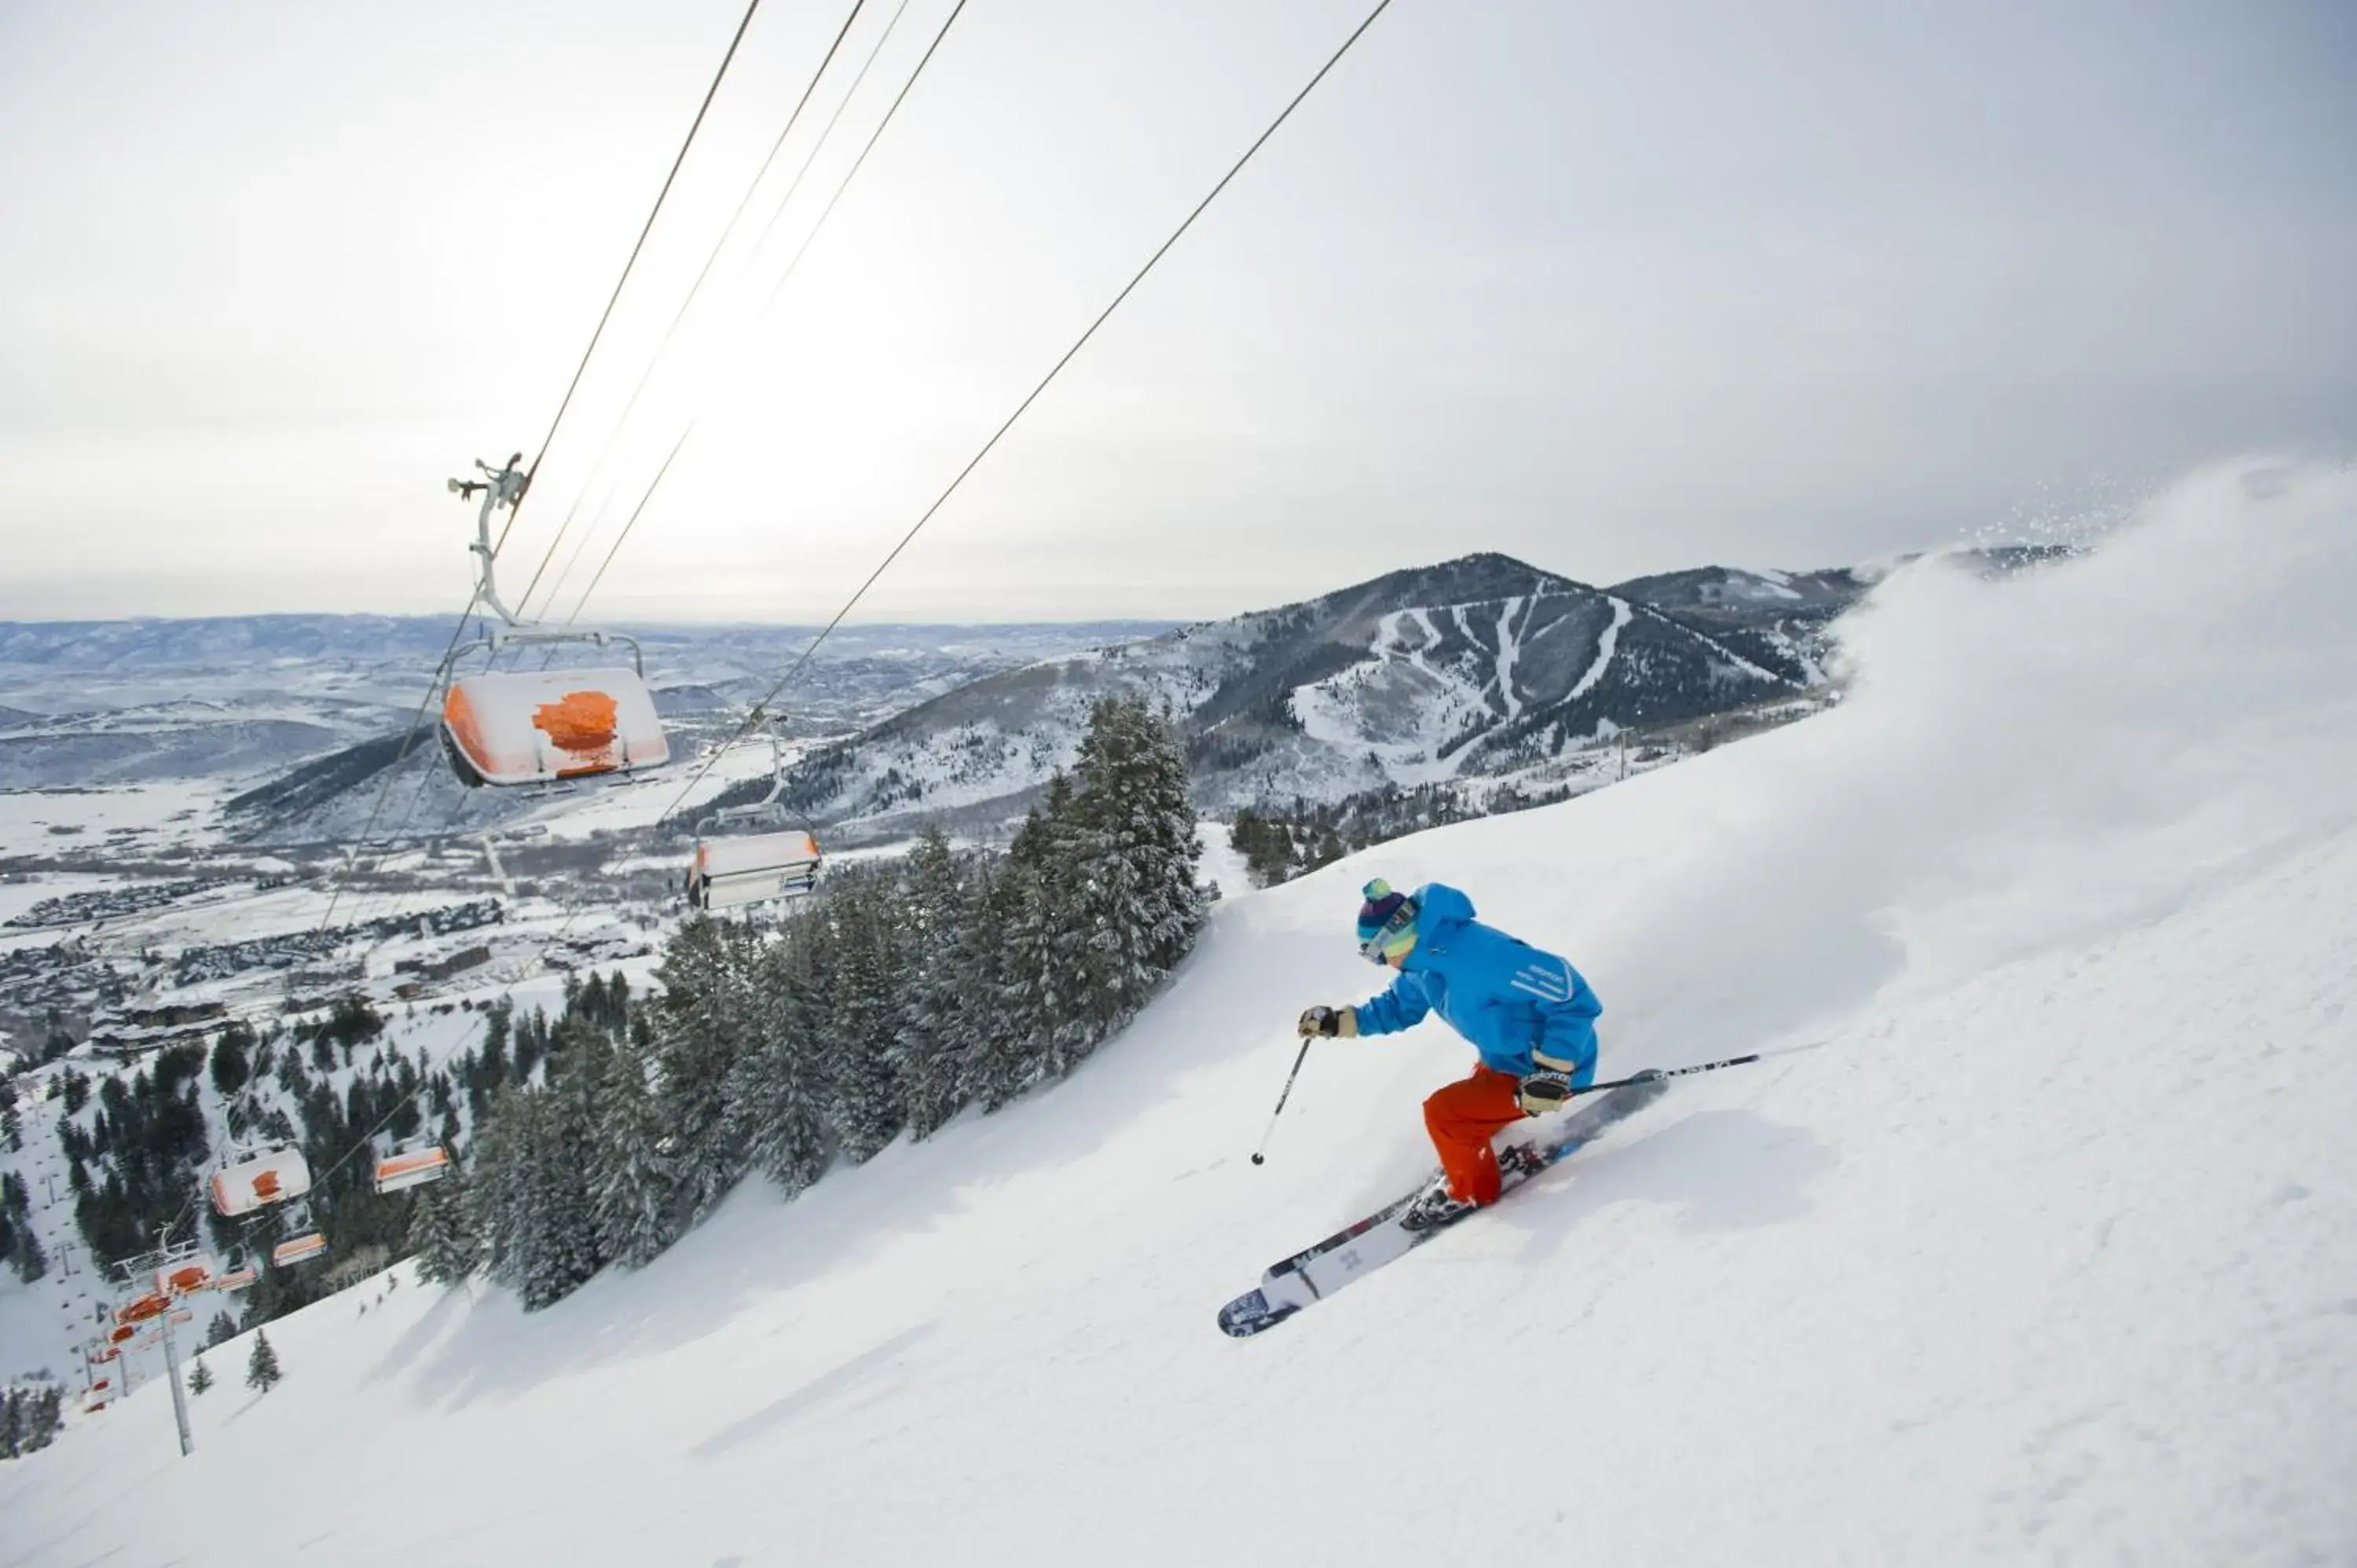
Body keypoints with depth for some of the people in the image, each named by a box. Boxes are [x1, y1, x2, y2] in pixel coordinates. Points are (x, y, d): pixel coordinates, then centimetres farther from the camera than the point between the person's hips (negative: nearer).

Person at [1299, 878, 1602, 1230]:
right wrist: (1339, 1021, 5)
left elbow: (1574, 998, -33)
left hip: (1544, 1070, -9)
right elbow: (1398, 1008, 16)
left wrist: (1553, 1073, -35)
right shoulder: (1422, 964, -5)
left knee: (1443, 1113, -10)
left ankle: (1472, 1191, 14)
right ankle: (1515, 1157, 45)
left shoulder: (1480, 954, -35)